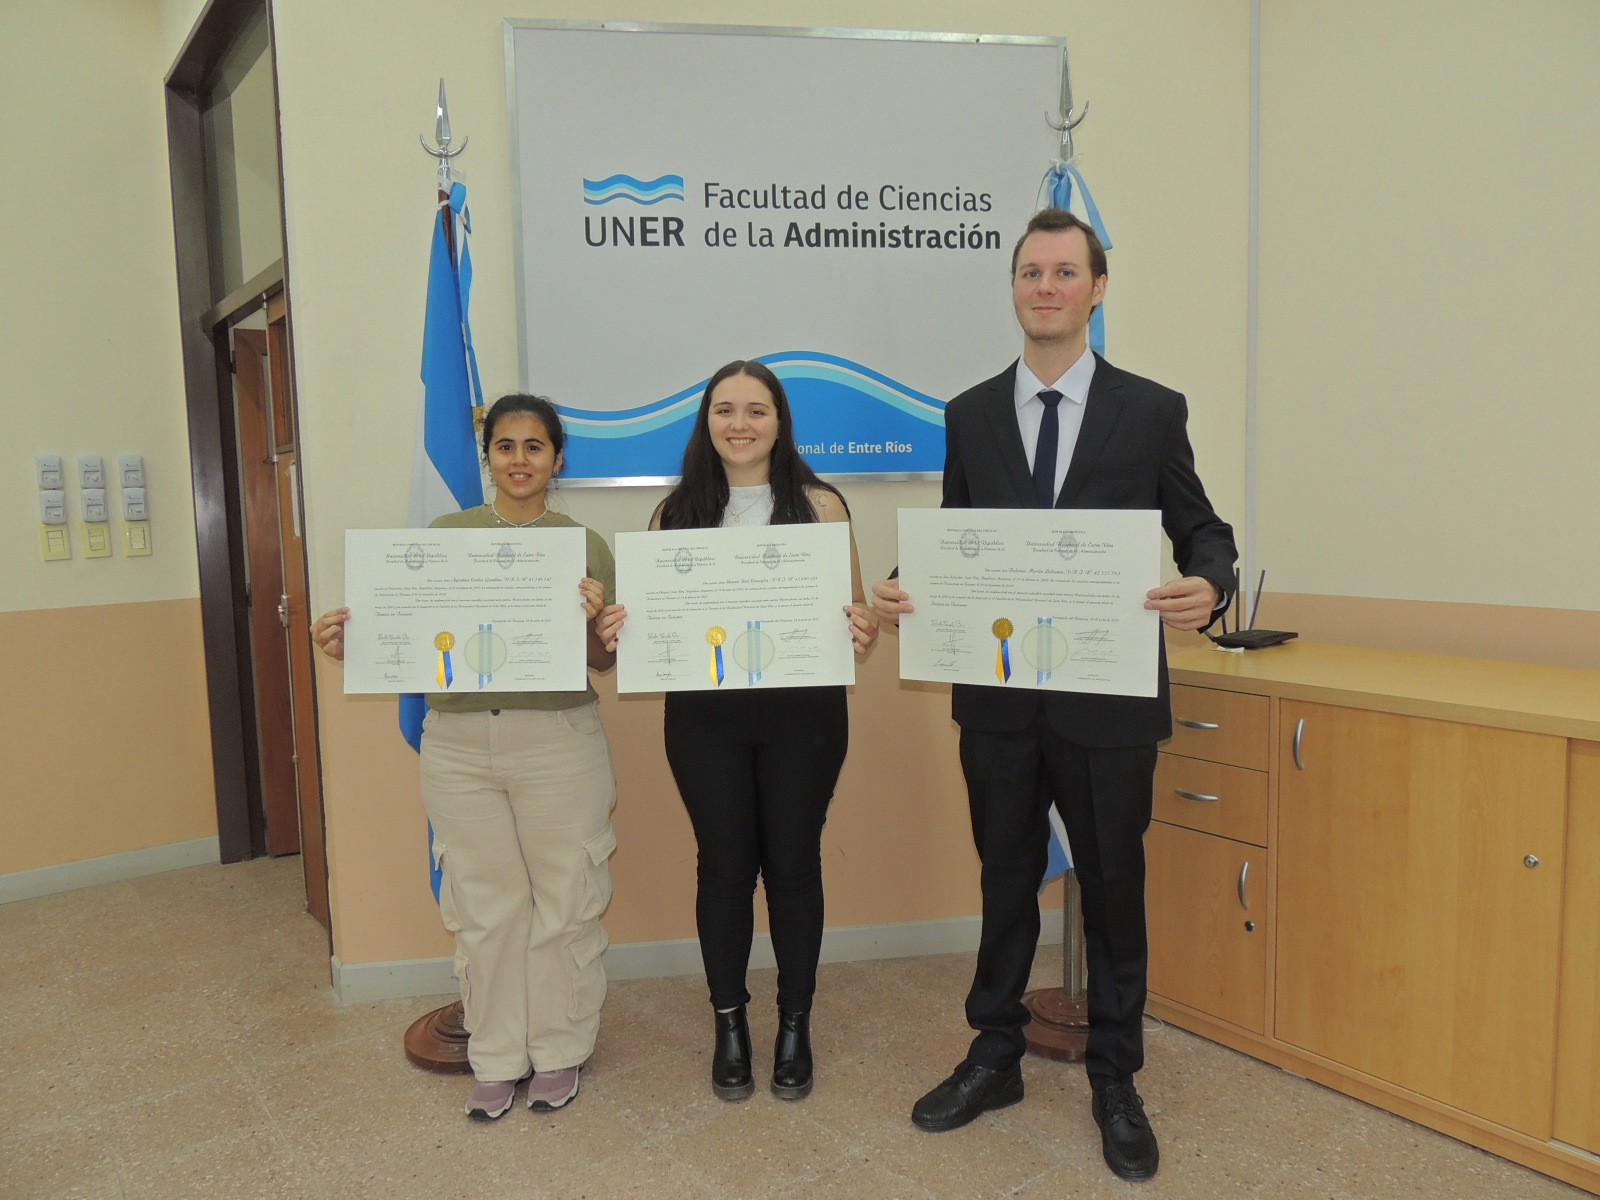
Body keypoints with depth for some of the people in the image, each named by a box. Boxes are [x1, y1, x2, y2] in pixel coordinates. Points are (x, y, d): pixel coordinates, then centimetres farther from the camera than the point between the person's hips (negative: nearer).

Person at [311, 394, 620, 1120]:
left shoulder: (584, 544, 2)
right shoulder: (445, 535, 7)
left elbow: (604, 662, 1)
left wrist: (590, 621, -19)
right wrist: (351, 642, -10)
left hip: (558, 741, -1)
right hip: (459, 743, 2)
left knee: (564, 902, 6)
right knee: (483, 907, 10)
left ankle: (560, 1053, 27)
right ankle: (496, 1060, 28)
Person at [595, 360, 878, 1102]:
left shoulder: (820, 507, 0)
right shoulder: (677, 512, 5)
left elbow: (854, 614, 0)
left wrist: (863, 631, -22)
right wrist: (618, 629, -14)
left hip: (801, 712, -1)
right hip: (705, 713, 1)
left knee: (792, 862, 9)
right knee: (724, 864, 10)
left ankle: (795, 1027, 29)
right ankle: (729, 1026, 30)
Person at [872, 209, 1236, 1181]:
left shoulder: (1152, 410, -1)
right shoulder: (970, 415, 5)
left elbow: (1202, 530, 2)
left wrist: (1208, 586, -20)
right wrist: (906, 588, -11)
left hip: (1108, 699, -1)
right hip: (998, 698, 2)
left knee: (1114, 890, 12)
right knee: (1007, 883, 16)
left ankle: (1116, 1082, 34)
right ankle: (996, 1058, 37)